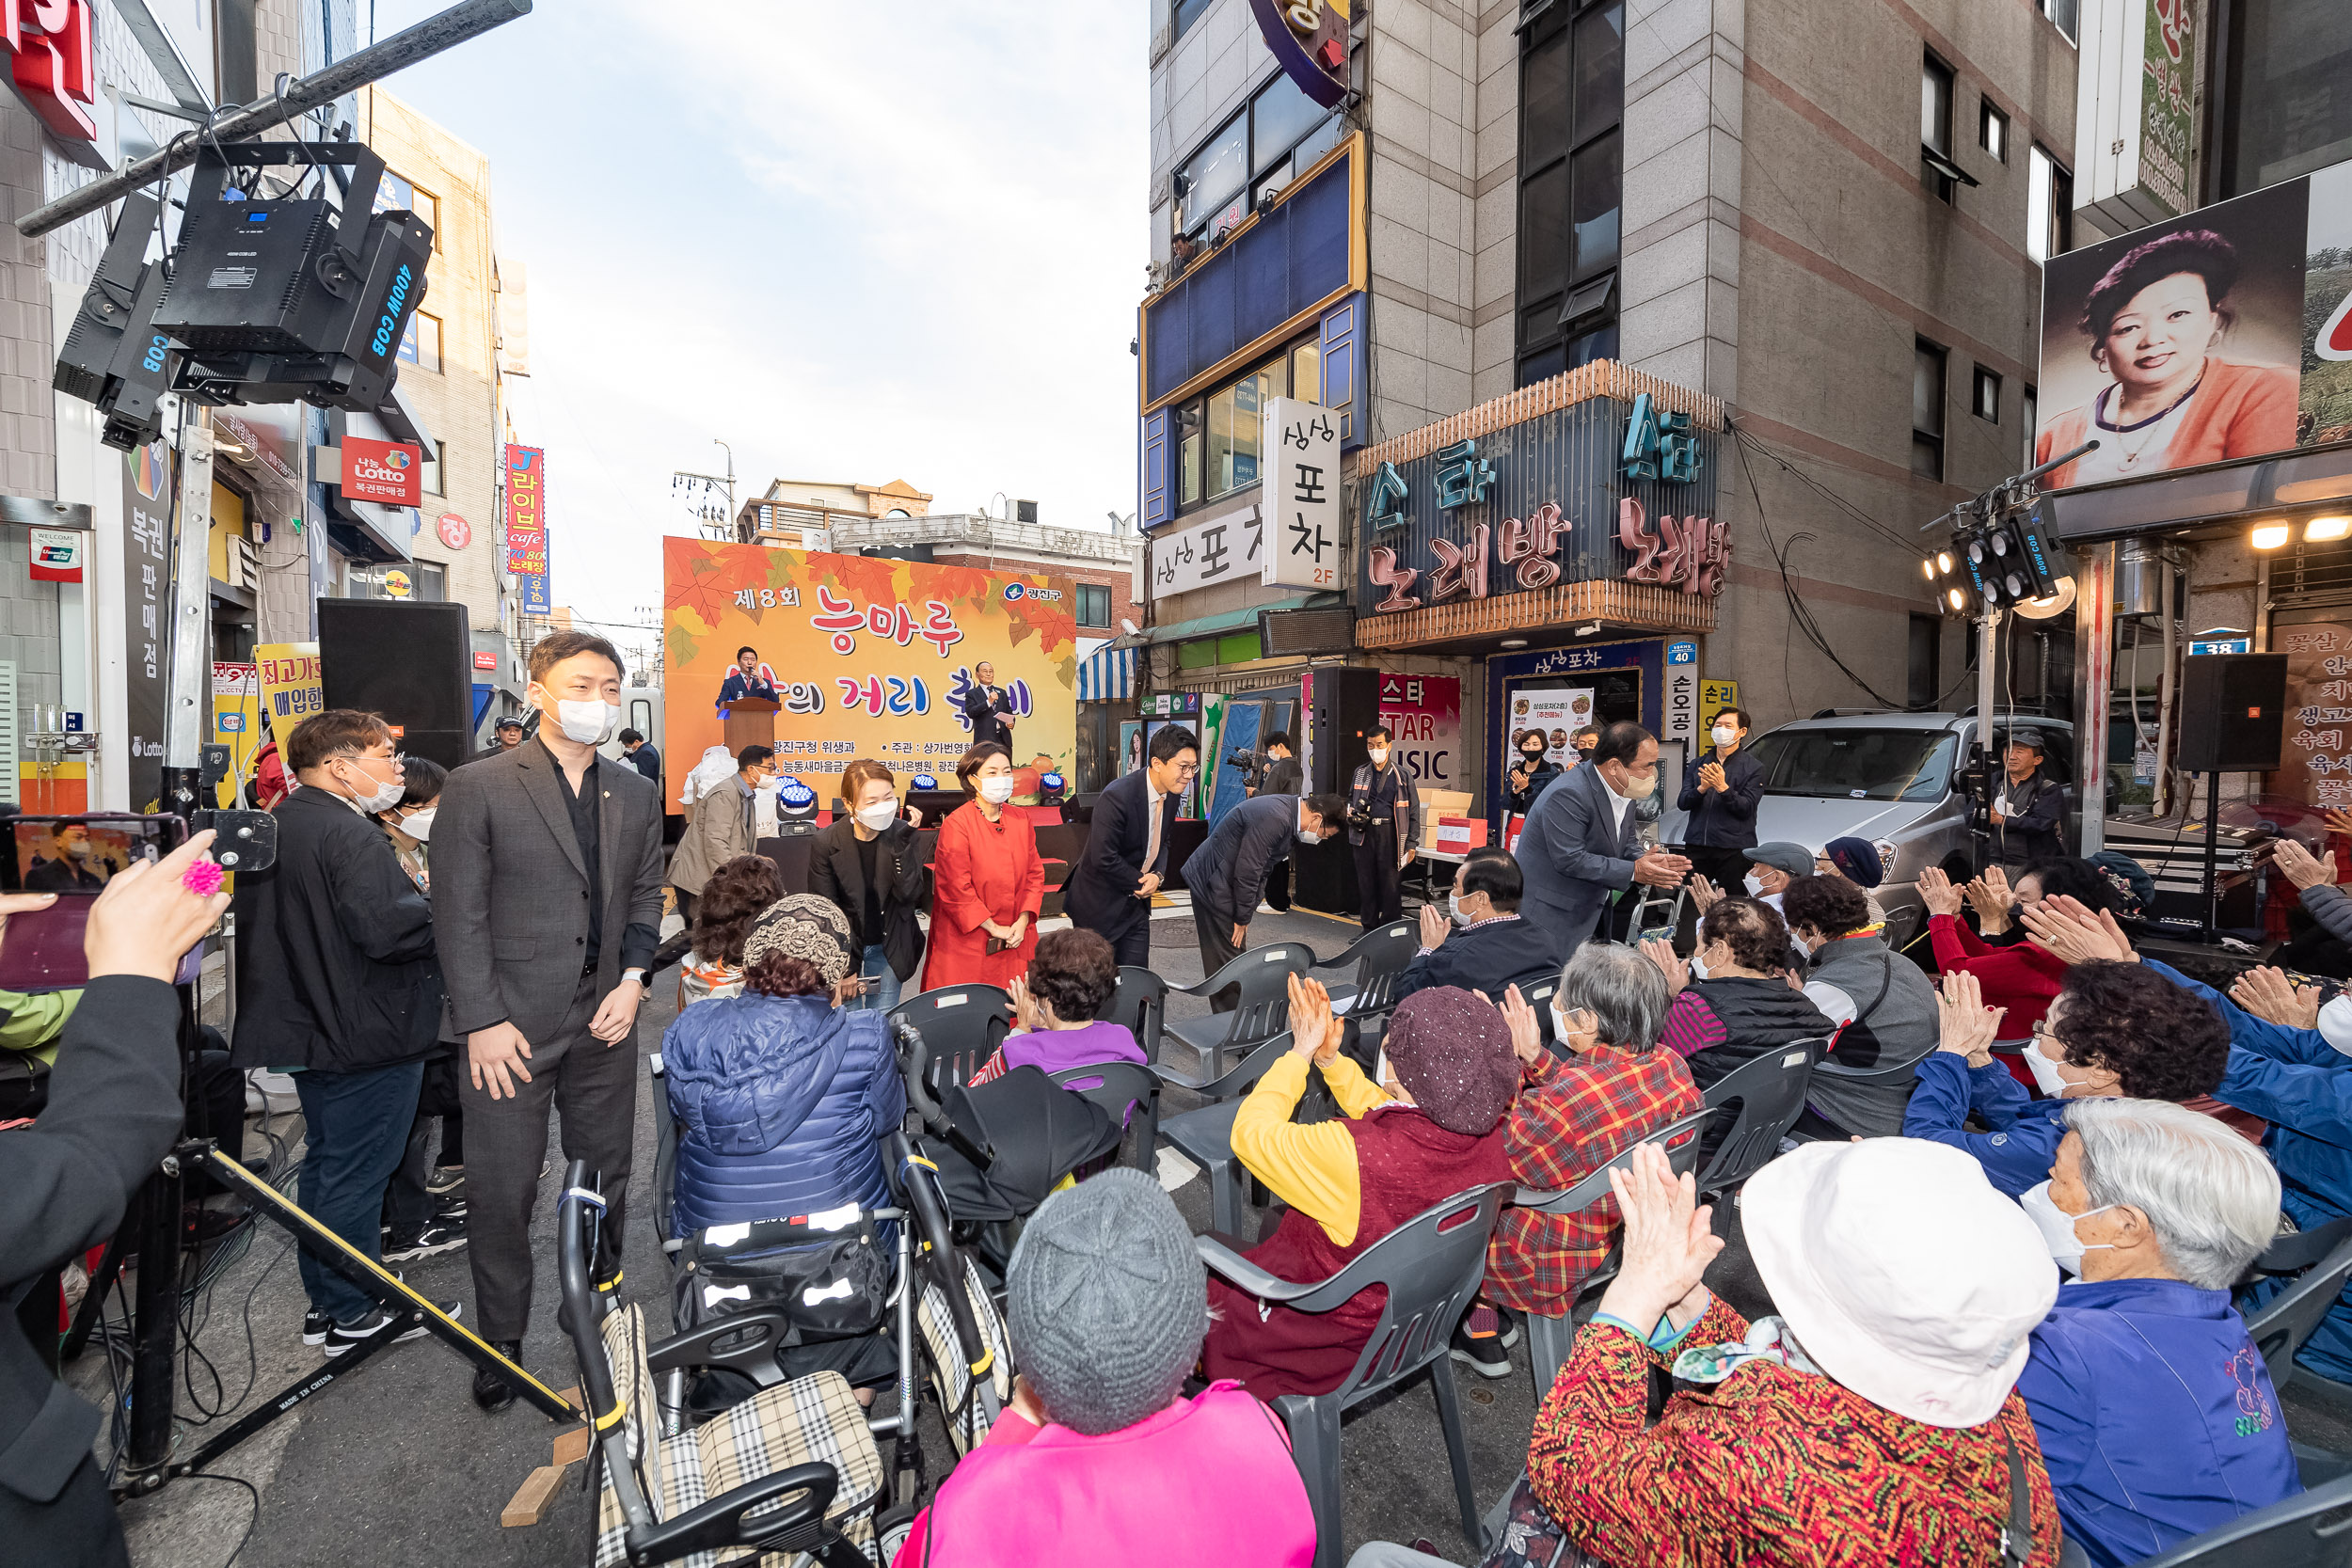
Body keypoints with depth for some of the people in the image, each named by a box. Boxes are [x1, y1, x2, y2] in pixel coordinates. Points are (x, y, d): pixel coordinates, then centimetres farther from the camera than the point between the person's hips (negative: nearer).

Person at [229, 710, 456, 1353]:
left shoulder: (273, 828, 10)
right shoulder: (350, 836, -23)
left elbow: (258, 923, 19)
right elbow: (390, 928, -33)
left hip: (306, 1027, 10)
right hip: (366, 1035, -10)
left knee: (325, 1163, 21)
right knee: (356, 1175, 4)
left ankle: (323, 1301, 34)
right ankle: (354, 1315, 19)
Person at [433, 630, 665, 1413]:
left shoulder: (638, 795, 6)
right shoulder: (477, 788, -6)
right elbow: (458, 914, -8)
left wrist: (633, 979, -3)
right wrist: (484, 1021, -11)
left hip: (605, 1022, 4)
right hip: (511, 1025, -3)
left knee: (607, 1178, 16)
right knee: (502, 1192, 8)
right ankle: (501, 1340, 30)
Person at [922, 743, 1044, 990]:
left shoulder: (1021, 821, 6)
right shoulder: (956, 825, -11)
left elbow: (1035, 873, 7)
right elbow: (955, 888, -13)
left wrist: (1023, 920, -5)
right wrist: (993, 928, -11)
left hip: (1017, 939, 5)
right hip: (967, 940, -4)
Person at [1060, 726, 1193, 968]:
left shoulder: (1172, 793, -3)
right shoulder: (1116, 797, -28)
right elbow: (1103, 858, -27)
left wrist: (1158, 875, -7)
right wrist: (1141, 882, -15)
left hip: (1136, 901, 7)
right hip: (1100, 905, -7)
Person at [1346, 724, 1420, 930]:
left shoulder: (1401, 776, 1)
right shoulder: (1360, 773, 12)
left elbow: (1414, 810, 1)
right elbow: (1350, 801, 25)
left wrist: (1411, 844, -3)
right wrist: (1352, 816, 2)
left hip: (1390, 835, -3)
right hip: (1365, 834, 3)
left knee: (1390, 884, -1)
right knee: (1365, 882, 8)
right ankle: (1368, 927, 21)